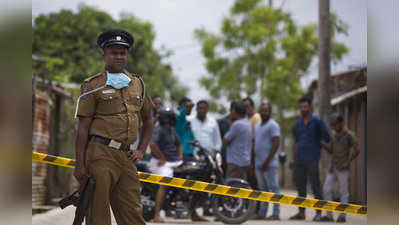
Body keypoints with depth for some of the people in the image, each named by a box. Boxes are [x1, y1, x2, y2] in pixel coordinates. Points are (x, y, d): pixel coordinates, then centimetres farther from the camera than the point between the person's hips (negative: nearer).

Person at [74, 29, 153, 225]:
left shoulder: (137, 84, 16)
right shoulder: (93, 86, 2)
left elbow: (147, 120, 27)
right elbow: (83, 127, -2)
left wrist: (141, 150, 13)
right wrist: (80, 164, -8)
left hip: (126, 157, 5)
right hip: (100, 154, -4)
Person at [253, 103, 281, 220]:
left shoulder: (273, 125, -8)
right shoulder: (257, 126, 19)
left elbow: (276, 144, -16)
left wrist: (267, 161, -19)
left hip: (269, 164, -8)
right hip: (258, 163, 9)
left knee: (273, 188, -7)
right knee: (263, 189, 11)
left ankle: (276, 214, -7)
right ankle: (261, 213, 15)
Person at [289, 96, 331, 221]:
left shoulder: (317, 121, -4)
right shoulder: (299, 122, 14)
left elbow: (327, 138, -1)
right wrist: (293, 158, 15)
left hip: (312, 159, -6)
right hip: (299, 160, 6)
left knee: (315, 187, -6)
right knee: (300, 187, 8)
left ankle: (318, 213, -3)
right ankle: (301, 213, 15)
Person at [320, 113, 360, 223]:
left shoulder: (350, 135, -8)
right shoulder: (335, 136, 13)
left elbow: (356, 151, -12)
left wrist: (347, 162, -17)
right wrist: (321, 142, 7)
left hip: (343, 169, -7)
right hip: (333, 168, 7)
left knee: (343, 192, -1)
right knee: (326, 189, -2)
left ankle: (342, 216, 6)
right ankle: (329, 215, 1)